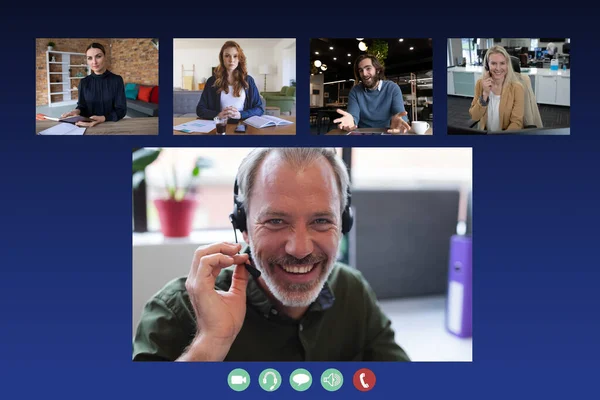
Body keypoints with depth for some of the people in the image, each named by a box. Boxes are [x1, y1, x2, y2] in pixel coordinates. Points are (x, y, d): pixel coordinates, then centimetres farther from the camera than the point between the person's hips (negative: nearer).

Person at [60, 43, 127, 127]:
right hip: (88, 125, 2)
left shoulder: (117, 80, -2)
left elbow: (121, 110, -6)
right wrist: (77, 111, -12)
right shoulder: (84, 82, 6)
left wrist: (103, 118, -23)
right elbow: (82, 106, 11)